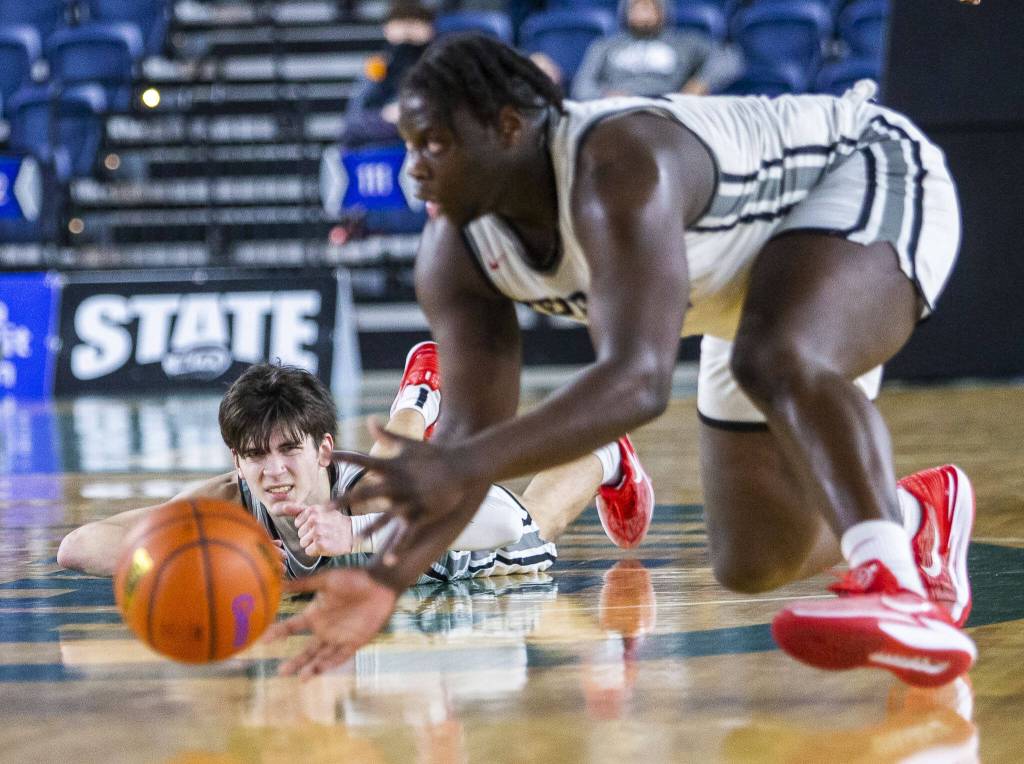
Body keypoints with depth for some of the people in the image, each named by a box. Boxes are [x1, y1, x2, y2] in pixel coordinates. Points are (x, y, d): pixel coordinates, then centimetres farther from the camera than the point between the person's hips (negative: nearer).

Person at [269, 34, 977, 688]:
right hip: (764, 278, 9)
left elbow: (640, 378, -51)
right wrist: (387, 582, -30)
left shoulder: (614, 168, -41)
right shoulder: (454, 251, -16)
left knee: (776, 364, -42)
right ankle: (915, 514, 40)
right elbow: (471, 431, -15)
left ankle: (901, 596, -49)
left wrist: (462, 466, -63)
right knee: (755, 565, 12)